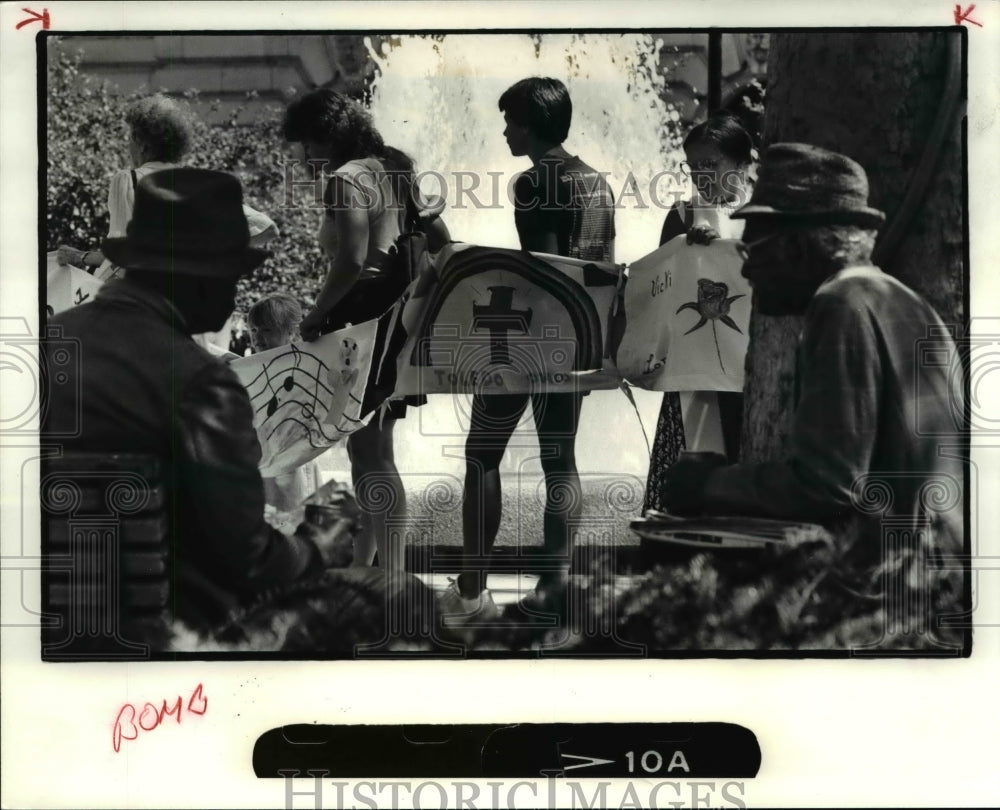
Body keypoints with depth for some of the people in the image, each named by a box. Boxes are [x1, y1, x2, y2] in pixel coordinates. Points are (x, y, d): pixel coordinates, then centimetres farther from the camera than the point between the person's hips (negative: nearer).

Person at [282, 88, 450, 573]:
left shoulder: (346, 179, -13)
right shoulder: (394, 170, 16)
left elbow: (351, 262, -23)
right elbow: (441, 241, 16)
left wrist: (316, 315, -12)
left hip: (362, 313, -10)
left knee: (369, 451, -6)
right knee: (371, 446, 16)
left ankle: (391, 573, -3)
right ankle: (366, 562, 23)